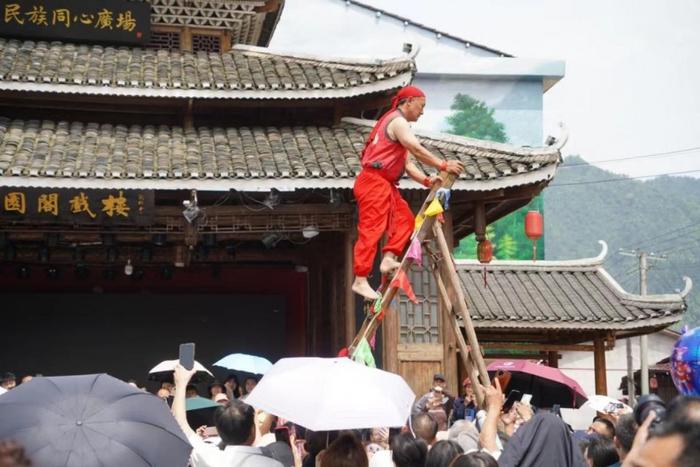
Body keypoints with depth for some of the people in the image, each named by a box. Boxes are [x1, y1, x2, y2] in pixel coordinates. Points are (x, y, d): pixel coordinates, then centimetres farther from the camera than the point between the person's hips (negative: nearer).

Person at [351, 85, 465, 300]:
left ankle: (388, 258, -5)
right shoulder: (397, 121, -7)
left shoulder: (398, 124, 25)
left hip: (386, 184, 10)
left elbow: (407, 163, 18)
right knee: (371, 229, -12)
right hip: (374, 182, -10)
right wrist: (443, 165, -12)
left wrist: (426, 180, 6)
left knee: (404, 218, 4)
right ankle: (360, 280, -14)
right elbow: (418, 150, -17)